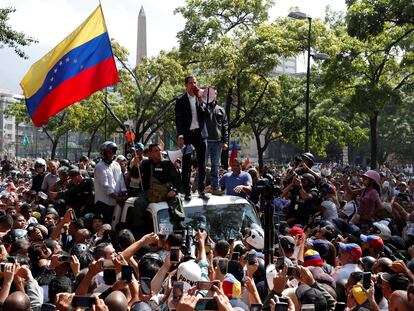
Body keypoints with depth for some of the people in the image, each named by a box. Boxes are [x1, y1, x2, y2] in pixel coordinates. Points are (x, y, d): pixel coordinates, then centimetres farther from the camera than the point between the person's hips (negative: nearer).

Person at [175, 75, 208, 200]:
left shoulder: (201, 98, 9)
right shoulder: (181, 100, 1)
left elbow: (206, 116, 2)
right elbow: (178, 119, -2)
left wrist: (201, 102, -9)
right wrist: (180, 136, -11)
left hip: (200, 134, 3)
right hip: (187, 134, -3)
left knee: (202, 164, 4)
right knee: (186, 165, 1)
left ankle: (201, 190, 10)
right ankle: (187, 192, 3)